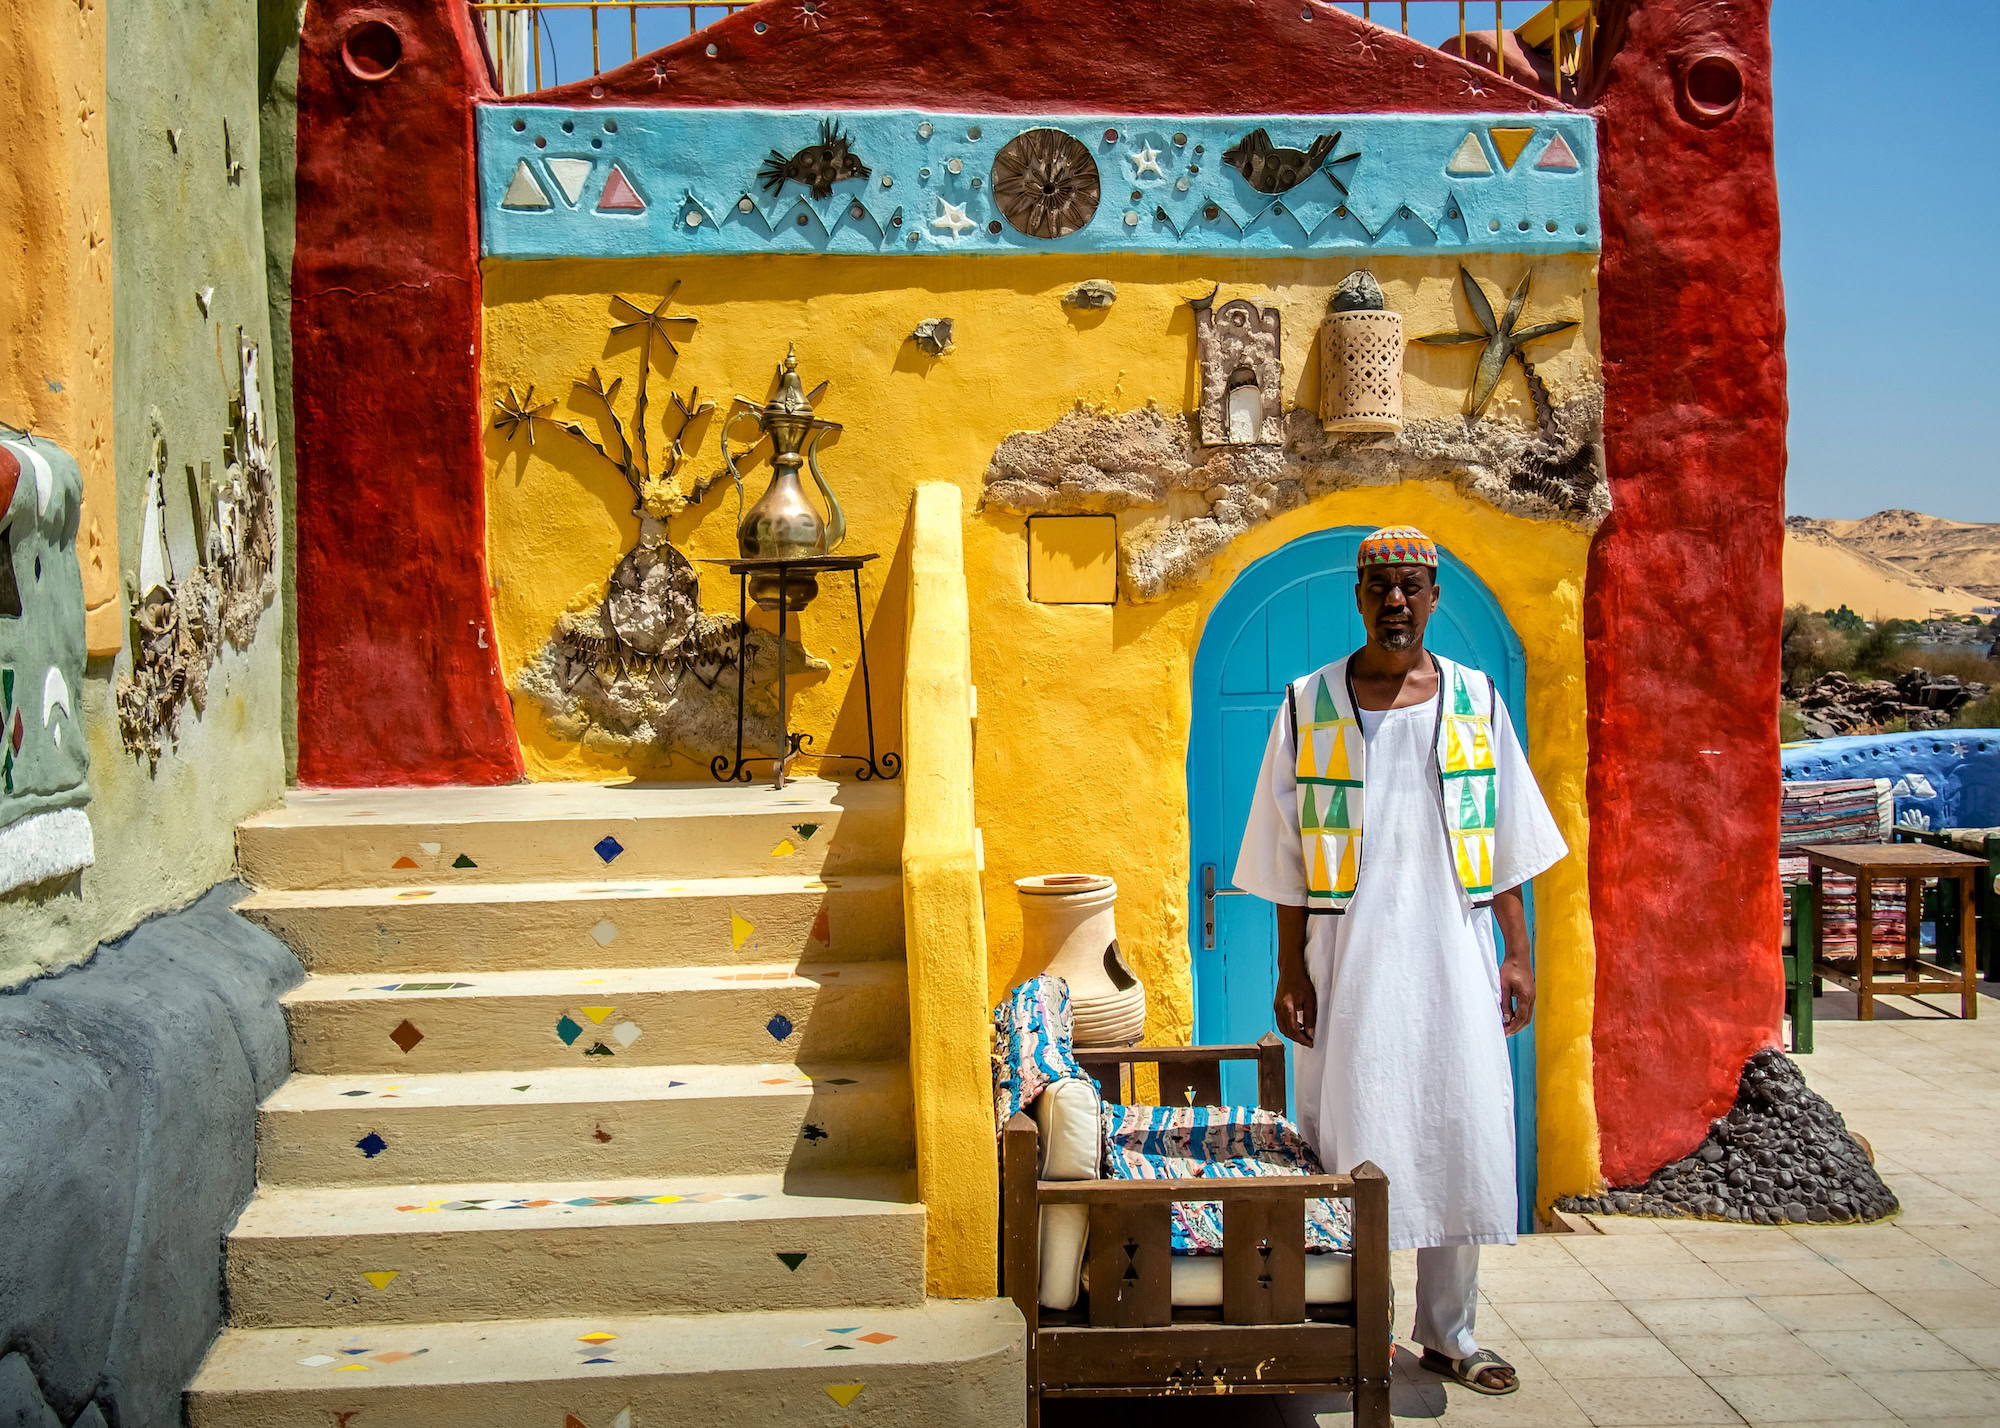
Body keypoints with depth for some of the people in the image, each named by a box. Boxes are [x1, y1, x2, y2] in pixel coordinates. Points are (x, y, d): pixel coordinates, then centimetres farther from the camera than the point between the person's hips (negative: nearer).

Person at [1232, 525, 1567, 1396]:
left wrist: (1518, 954, 3)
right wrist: (1290, 970, -3)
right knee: (1351, 1151, 1)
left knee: (1461, 1140, 5)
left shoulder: (1475, 701, 7)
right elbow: (1289, 858, 1)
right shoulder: (1309, 705, 1)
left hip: (1453, 961, 2)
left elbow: (1507, 848, 9)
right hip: (1350, 962, -2)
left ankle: (1449, 1334, 20)